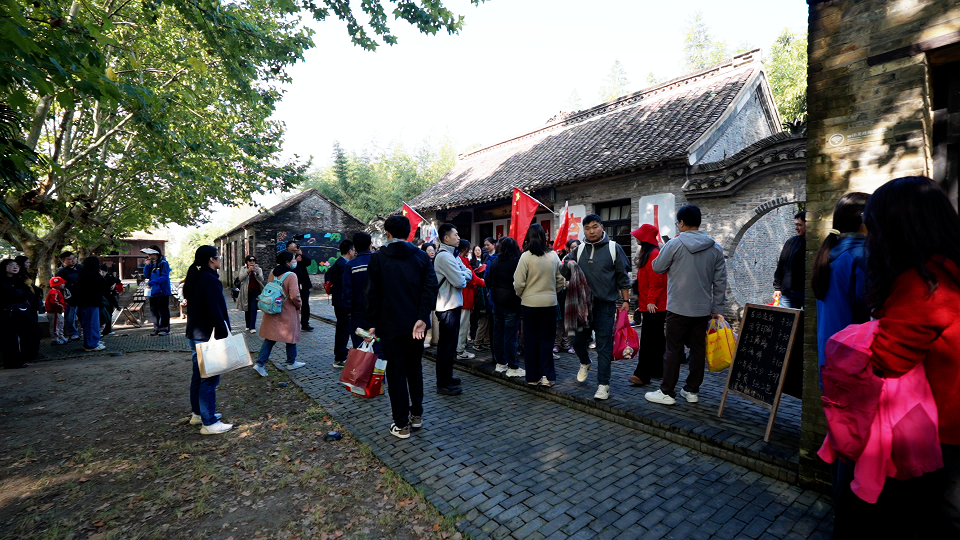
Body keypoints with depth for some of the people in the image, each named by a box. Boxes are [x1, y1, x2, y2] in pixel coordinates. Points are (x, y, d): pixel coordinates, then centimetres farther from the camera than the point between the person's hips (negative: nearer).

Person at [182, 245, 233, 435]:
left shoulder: (195, 278, 12)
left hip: (195, 334, 10)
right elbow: (215, 311, -23)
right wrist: (223, 334, -19)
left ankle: (197, 413, 34)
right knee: (209, 378, -4)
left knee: (199, 375, 20)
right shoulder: (210, 280, -19)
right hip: (208, 336, -10)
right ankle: (209, 423, 3)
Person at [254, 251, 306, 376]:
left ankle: (260, 363, 5)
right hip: (287, 312, -6)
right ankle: (291, 363, 23)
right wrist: (299, 304, -5)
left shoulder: (272, 273, 4)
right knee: (291, 336, 10)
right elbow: (294, 295, -22)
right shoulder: (291, 275, -18)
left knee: (270, 338, 11)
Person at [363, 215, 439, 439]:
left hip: (391, 325, -3)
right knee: (415, 369, 18)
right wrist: (422, 318, -12)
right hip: (416, 324, 3)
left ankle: (401, 424, 11)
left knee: (396, 372, 5)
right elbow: (431, 287, -9)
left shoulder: (378, 258, -4)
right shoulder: (421, 257, 2)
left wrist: (372, 323, 0)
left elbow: (373, 293, -6)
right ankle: (417, 415, 27)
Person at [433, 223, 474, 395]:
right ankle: (443, 385, 5)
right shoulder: (444, 256, -18)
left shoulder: (453, 255, 15)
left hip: (453, 305, 10)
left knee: (449, 344, 19)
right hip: (447, 307, -10)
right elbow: (459, 282, -23)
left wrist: (463, 276, -10)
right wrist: (464, 278, -2)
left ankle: (447, 377, 32)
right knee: (446, 346, -3)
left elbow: (468, 273, 10)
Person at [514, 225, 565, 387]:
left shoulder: (526, 256, -11)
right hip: (550, 302, 2)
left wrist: (522, 295, 8)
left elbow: (518, 283, -11)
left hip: (530, 303, -2)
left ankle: (533, 377, 17)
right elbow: (560, 280, 6)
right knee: (547, 340, 11)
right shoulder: (553, 256, -1)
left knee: (531, 341, 9)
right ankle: (547, 376, 12)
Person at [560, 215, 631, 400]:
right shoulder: (579, 250, 8)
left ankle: (603, 384, 11)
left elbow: (623, 276, 2)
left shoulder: (613, 248, 0)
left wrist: (625, 300, -1)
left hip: (605, 305, -3)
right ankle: (585, 363, 43)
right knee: (578, 340, 11)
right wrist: (568, 265, -10)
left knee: (604, 346, 0)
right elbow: (566, 273, 12)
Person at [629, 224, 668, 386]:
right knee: (656, 338, 15)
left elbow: (656, 280, -21)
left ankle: (642, 374, -8)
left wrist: (651, 300, -23)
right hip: (648, 304, 10)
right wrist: (641, 297, 20)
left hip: (654, 306, -10)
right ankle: (656, 370, 25)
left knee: (648, 339, -9)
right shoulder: (647, 253, 19)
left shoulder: (654, 254, -14)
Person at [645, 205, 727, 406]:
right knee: (698, 349, 12)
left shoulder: (675, 244, -11)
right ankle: (692, 390, 21)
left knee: (674, 350, 2)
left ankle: (667, 392, 8)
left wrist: (662, 251, 17)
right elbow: (720, 281, 6)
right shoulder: (715, 248, 5)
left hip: (678, 308, -4)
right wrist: (717, 309, 12)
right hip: (703, 309, 5)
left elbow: (658, 267, -2)